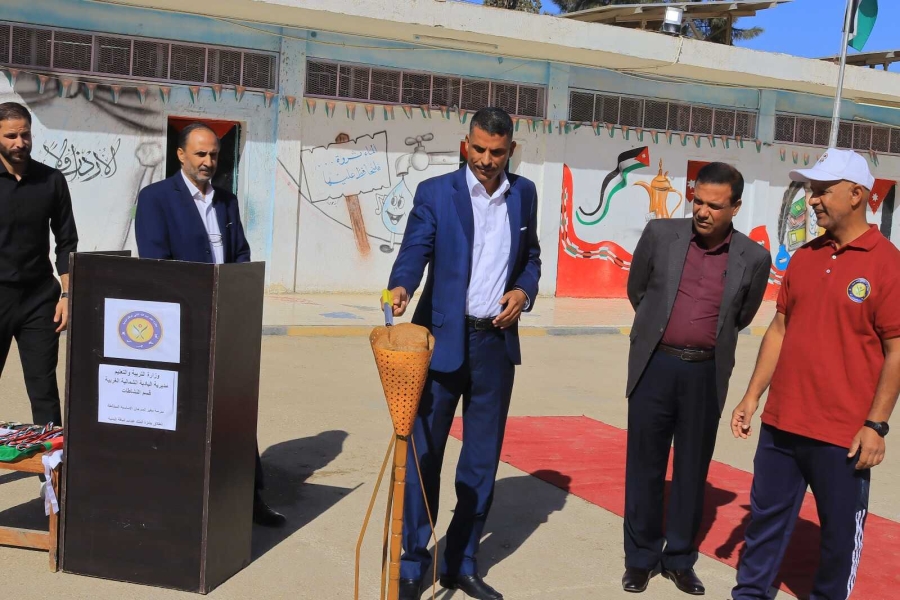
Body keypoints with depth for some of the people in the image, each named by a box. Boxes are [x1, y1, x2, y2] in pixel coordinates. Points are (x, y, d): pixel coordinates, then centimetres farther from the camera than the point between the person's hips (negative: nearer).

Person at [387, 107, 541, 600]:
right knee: (423, 452, 1)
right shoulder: (435, 192, -3)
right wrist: (401, 285, -33)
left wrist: (524, 291, -2)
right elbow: (414, 251, -12)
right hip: (443, 338, -3)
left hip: (497, 342, 4)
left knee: (482, 459, 10)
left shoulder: (524, 194, 9)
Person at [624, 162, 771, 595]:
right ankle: (640, 558, 22)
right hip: (654, 366, 0)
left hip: (707, 373, 0)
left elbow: (741, 317, 13)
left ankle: (679, 559, 25)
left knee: (692, 469, 10)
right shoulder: (660, 234, -4)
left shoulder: (753, 258, -4)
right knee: (644, 465, 7)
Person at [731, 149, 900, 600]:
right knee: (766, 516, 15)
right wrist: (752, 396, 9)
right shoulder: (804, 257, 8)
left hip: (844, 434, -5)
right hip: (781, 422, 6)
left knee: (840, 531, 10)